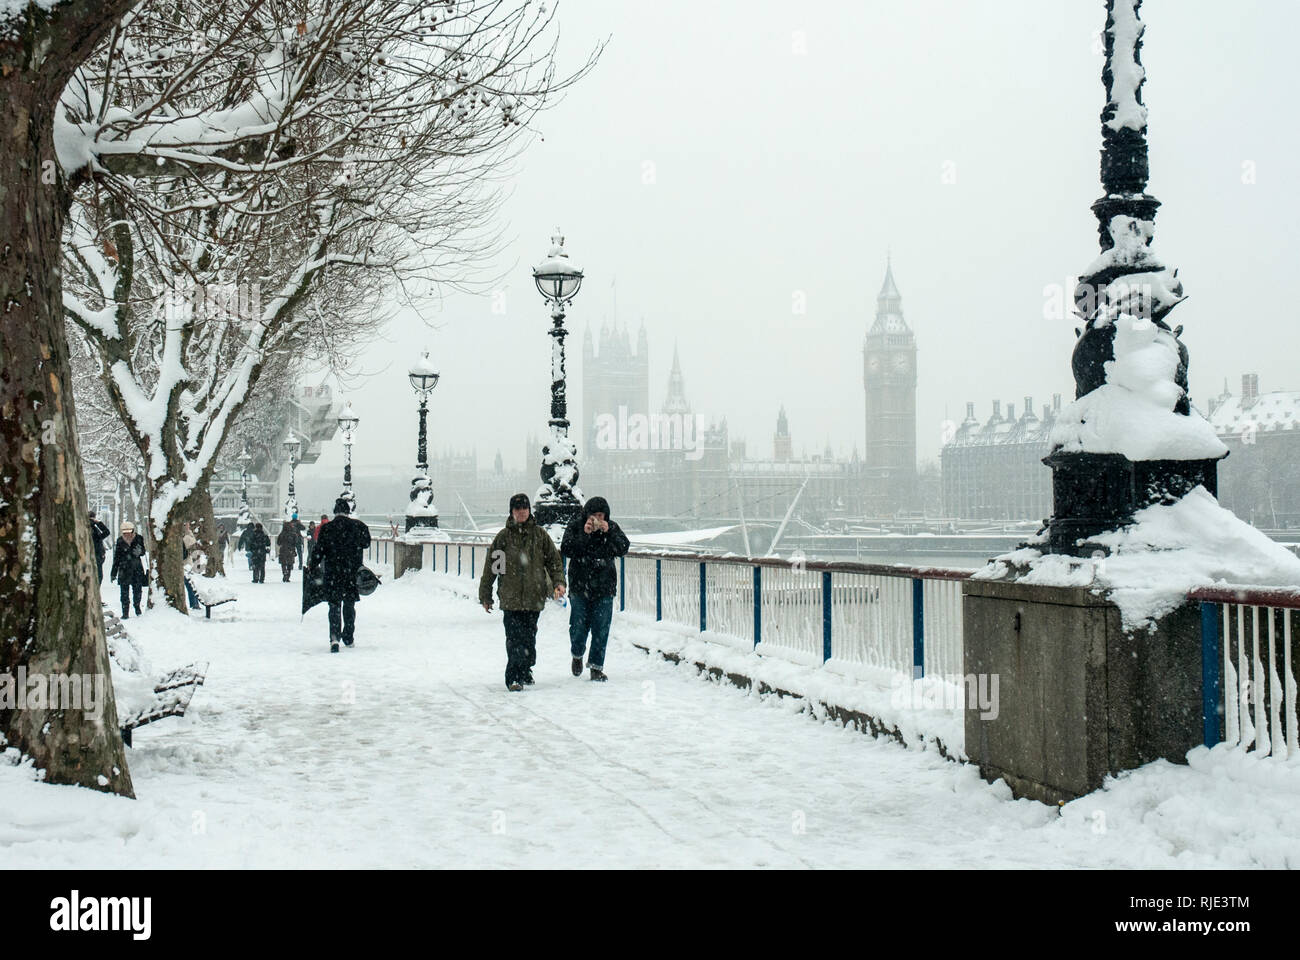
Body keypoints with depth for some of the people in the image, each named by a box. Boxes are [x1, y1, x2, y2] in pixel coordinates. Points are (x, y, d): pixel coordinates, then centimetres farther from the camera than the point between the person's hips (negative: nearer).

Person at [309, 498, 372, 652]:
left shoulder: (326, 529, -5)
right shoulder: (358, 527, -3)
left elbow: (318, 552, -4)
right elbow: (366, 544, 10)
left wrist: (312, 569, 6)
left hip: (332, 574, -1)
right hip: (352, 574, 1)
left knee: (334, 605, 2)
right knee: (349, 605, 16)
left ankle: (334, 637, -16)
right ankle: (348, 638, 24)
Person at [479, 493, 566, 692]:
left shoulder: (540, 535, 7)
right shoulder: (503, 537, 3)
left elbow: (554, 560, 11)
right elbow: (491, 567, 7)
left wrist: (559, 582, -5)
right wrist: (485, 595, 8)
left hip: (534, 597, 2)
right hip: (510, 598, -2)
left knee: (529, 638, 9)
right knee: (514, 639, -10)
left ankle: (525, 672, 27)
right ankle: (514, 678, -7)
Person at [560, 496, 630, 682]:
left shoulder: (612, 527, 3)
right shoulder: (575, 526, -2)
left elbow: (623, 548, -7)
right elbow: (566, 549, -12)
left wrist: (609, 533, -19)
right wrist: (584, 534, -21)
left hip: (604, 587, 1)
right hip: (579, 586, -1)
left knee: (601, 629, 1)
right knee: (578, 626, 3)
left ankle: (596, 666, 11)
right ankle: (577, 655, 32)